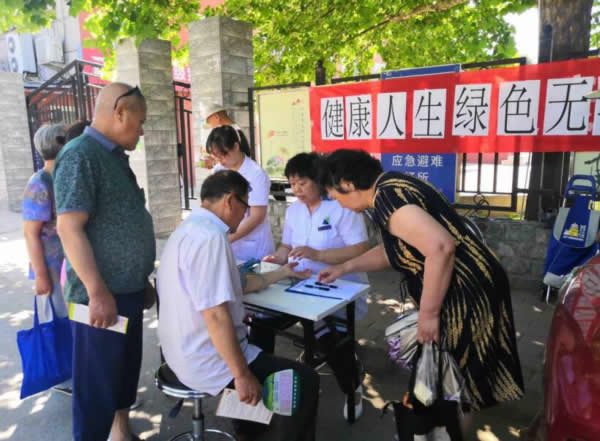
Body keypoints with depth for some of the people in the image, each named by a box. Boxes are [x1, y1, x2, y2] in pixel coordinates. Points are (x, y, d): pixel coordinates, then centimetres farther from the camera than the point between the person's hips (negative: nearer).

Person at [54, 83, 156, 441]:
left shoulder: (116, 157, 14)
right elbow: (70, 228, -21)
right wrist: (98, 292, -23)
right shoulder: (80, 155, -15)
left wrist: (143, 280, 20)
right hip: (103, 295, -9)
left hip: (129, 291, 9)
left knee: (126, 369, 21)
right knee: (97, 383, 4)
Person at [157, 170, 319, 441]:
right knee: (305, 380, -6)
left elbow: (238, 284, 15)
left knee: (256, 338, 35)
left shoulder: (190, 229, 8)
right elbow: (216, 316, -28)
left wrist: (283, 273, 21)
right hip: (206, 361, -11)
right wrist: (242, 375, -19)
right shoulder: (209, 237, -24)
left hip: (185, 352, 11)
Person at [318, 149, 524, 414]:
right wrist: (344, 268, 24)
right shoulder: (391, 187, 11)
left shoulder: (386, 197, -20)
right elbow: (394, 250, 24)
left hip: (468, 295, -10)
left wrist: (429, 314, -22)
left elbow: (441, 247, -32)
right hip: (468, 288, 10)